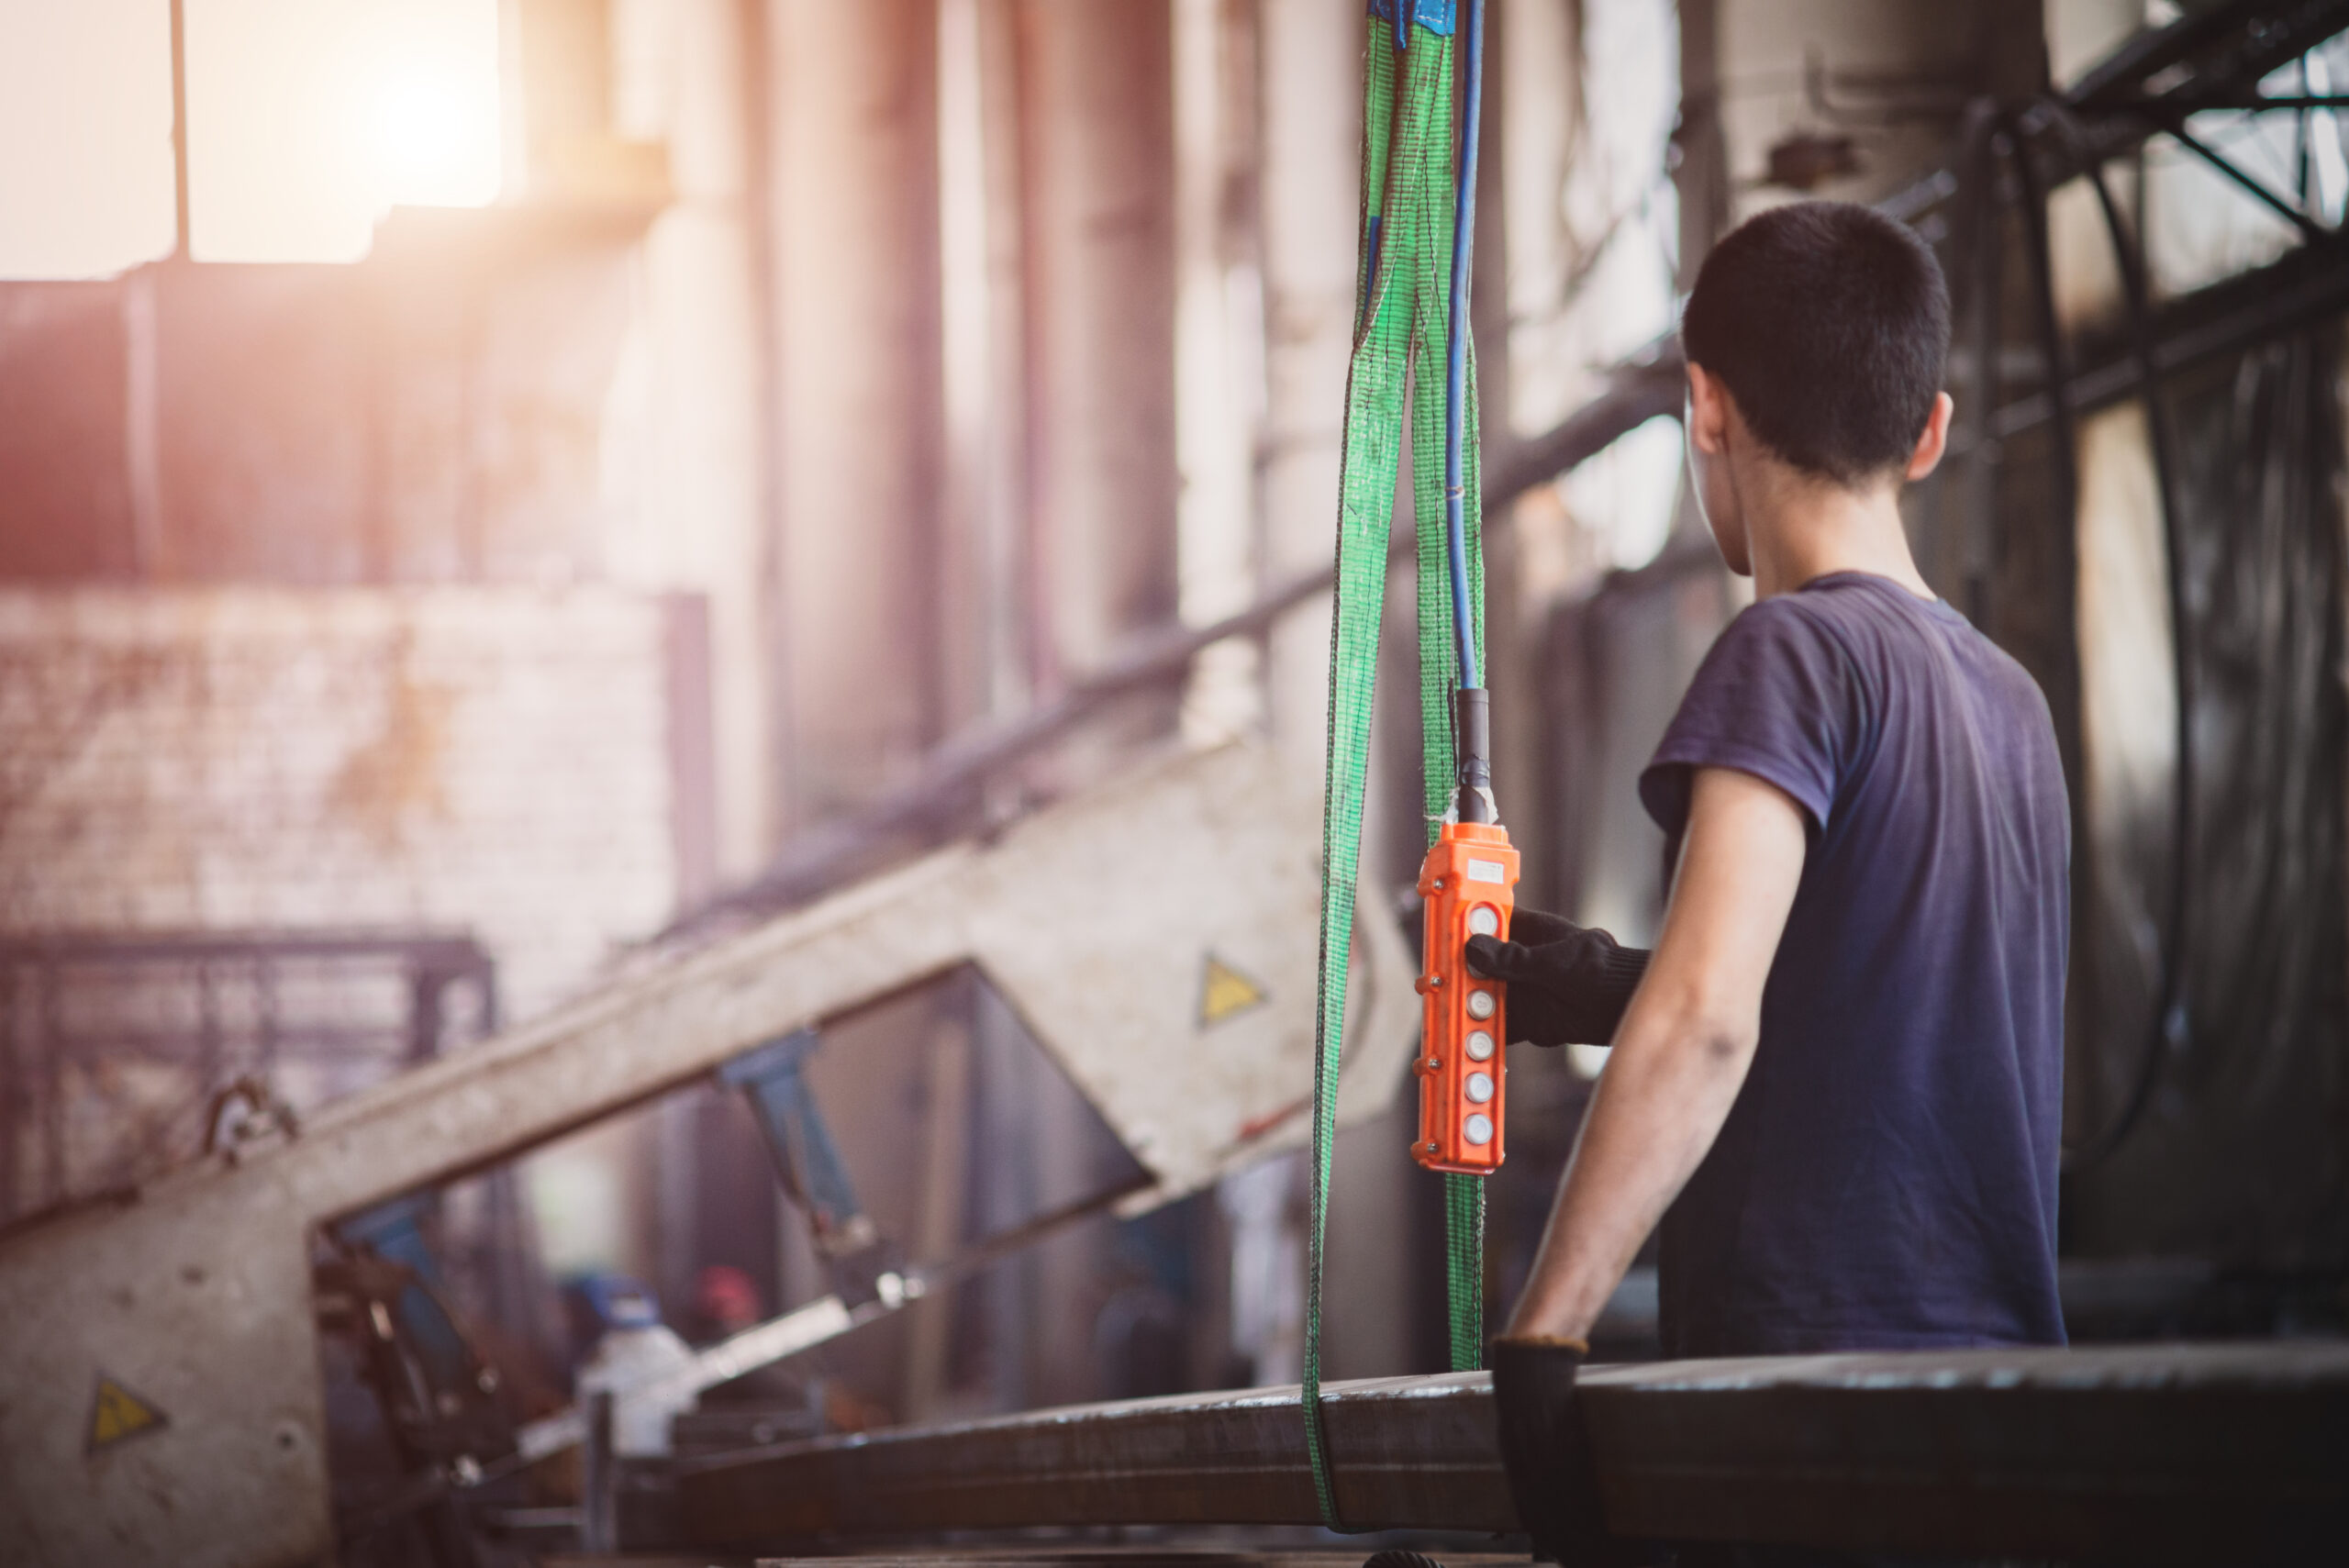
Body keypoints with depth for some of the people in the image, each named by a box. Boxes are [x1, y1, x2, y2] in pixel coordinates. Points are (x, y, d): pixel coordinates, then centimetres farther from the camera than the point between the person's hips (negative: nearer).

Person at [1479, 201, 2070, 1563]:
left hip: (1812, 1365, -8)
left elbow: (1707, 1021, -20)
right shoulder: (2011, 696, 17)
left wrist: (1543, 1337, -22)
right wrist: (1616, 996, 28)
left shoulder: (1800, 649, -7)